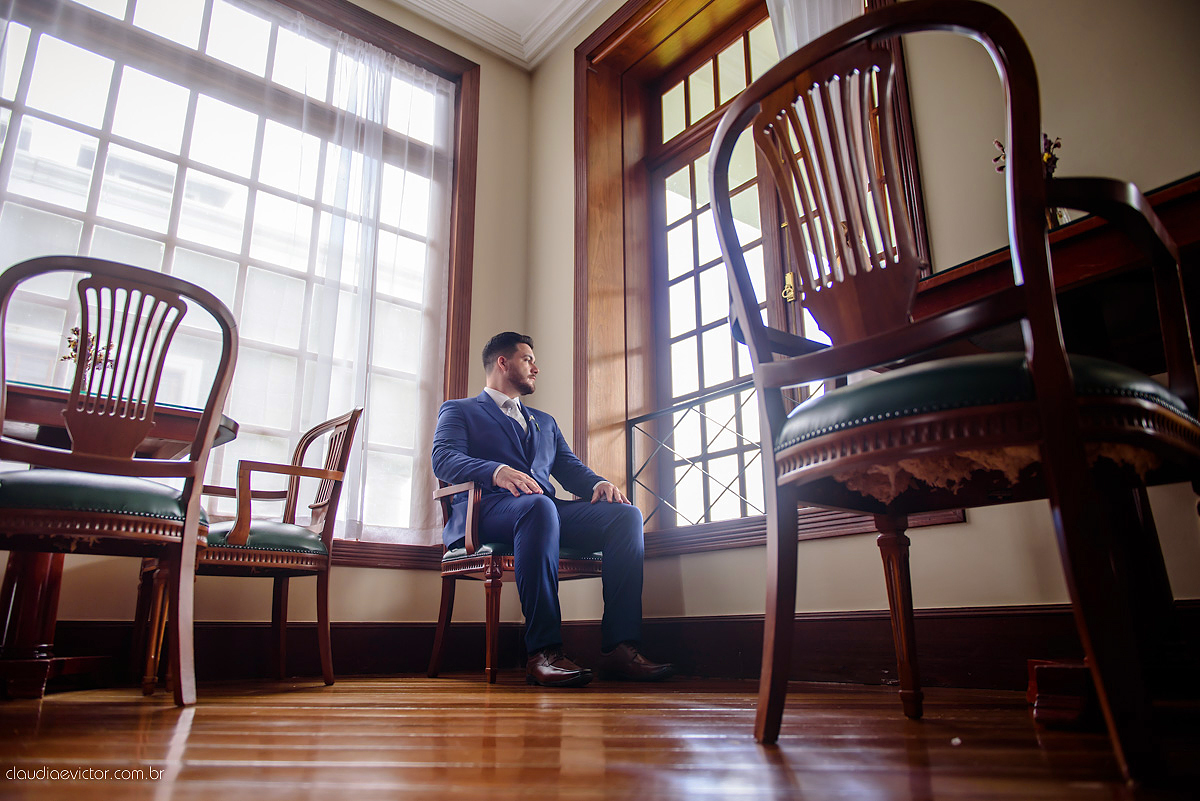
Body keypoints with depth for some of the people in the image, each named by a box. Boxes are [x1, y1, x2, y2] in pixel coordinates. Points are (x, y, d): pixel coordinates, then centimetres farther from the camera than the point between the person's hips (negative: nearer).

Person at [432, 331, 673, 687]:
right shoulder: (458, 410, 18)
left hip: (547, 509, 5)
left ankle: (619, 648, -26)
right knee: (538, 507, -40)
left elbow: (570, 468, 22)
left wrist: (599, 483, -3)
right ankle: (543, 651, -40)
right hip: (487, 510, -5)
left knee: (626, 514, -21)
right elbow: (444, 459, -2)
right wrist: (496, 471, -24)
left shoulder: (545, 422, 35)